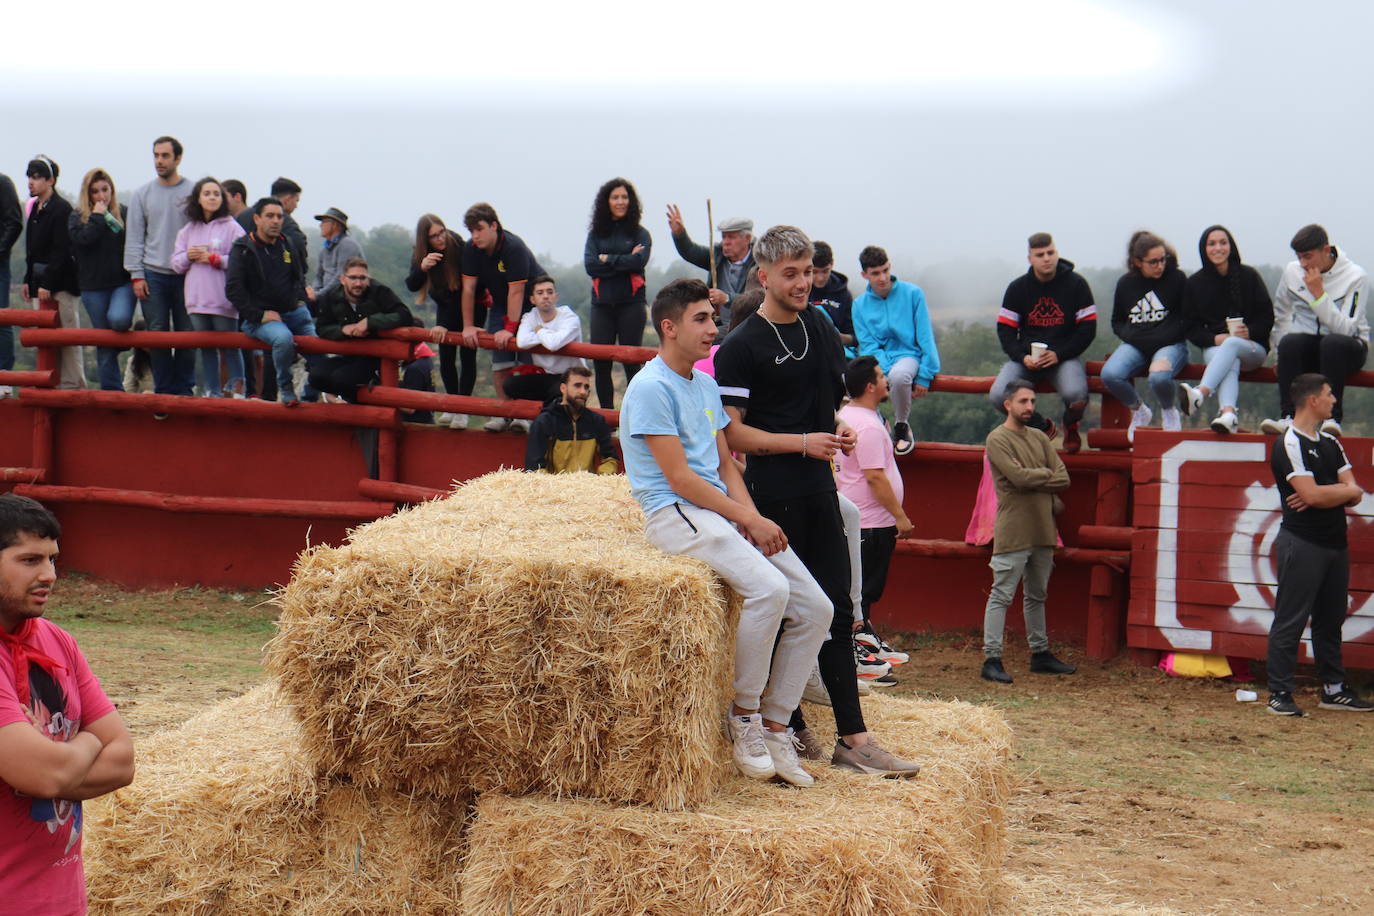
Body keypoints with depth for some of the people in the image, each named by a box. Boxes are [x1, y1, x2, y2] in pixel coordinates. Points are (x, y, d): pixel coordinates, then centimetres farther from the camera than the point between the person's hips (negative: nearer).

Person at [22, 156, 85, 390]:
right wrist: (28, 280, 15)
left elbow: (61, 251, -16)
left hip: (60, 282, -8)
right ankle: (51, 382, 10)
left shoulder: (61, 209, -11)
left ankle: (72, 385, -1)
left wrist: (48, 283, -19)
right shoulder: (35, 208, 14)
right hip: (40, 280, 8)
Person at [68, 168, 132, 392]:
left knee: (118, 319, -30)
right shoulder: (77, 216, 6)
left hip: (123, 282, -1)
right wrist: (97, 217, -9)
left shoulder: (125, 213, 8)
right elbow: (82, 239, -14)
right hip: (94, 287, 1)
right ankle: (111, 389, 12)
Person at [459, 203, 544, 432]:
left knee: (527, 362, -13)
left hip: (531, 302, -5)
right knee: (499, 362, -3)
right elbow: (468, 288, -9)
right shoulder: (471, 249, -11)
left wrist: (510, 328, -31)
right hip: (500, 304, 5)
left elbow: (516, 291, -30)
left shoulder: (514, 248, -29)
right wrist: (468, 326, -11)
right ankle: (504, 413, 4)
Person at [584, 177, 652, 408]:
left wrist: (608, 260, -7)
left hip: (631, 304, -3)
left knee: (631, 362, -2)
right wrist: (624, 262, -9)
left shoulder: (639, 233, 5)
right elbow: (590, 266, -3)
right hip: (602, 304, 3)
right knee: (600, 364, 2)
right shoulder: (596, 233, 11)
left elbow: (639, 262, -12)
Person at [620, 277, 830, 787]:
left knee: (814, 608, -4)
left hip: (723, 510, 9)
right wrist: (750, 520, -14)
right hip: (675, 514, -9)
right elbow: (679, 480, -14)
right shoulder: (652, 388, -9)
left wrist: (750, 513, -2)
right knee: (768, 587, -31)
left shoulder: (705, 385, 19)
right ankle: (743, 716, -15)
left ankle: (774, 727, 4)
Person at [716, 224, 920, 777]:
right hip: (772, 495, -7)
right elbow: (731, 432, -11)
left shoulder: (823, 332, 13)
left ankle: (852, 737, 5)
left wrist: (839, 433, 4)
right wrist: (802, 442, -18)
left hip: (819, 489, 7)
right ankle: (790, 728, 9)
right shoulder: (742, 347, -8)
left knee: (836, 612, 4)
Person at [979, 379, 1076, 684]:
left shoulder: (1039, 438, 14)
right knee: (1001, 596, -6)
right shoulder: (998, 439, -6)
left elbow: (1063, 480, 5)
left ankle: (1040, 654, 23)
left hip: (1043, 530, 7)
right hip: (1013, 531, -7)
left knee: (1036, 596, 15)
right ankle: (991, 659, -7)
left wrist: (1032, 478, -8)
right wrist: (1046, 474, -3)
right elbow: (1020, 478, -19)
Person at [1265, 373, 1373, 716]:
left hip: (1335, 543, 8)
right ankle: (1280, 693, -3)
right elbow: (1312, 494, -20)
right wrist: (1346, 491, -4)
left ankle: (1333, 689, 21)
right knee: (1290, 621, -5)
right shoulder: (1289, 443, -10)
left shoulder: (1331, 444, 16)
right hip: (1302, 543, -8)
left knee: (1331, 621, 14)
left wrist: (1324, 495, -12)